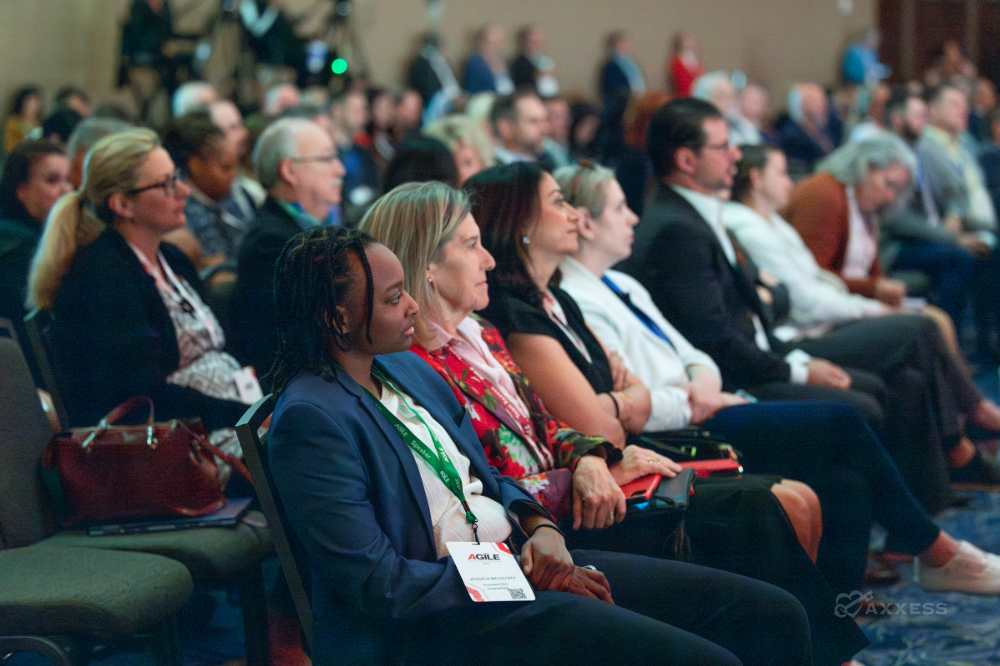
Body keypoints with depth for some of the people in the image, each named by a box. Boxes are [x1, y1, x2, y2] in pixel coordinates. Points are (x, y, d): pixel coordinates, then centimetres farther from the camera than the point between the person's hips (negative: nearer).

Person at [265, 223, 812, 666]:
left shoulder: (408, 369, 13)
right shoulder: (310, 420, -14)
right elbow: (379, 583, -18)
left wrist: (541, 529, 0)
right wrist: (520, 575, -14)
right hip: (442, 612, -9)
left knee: (775, 618, -2)